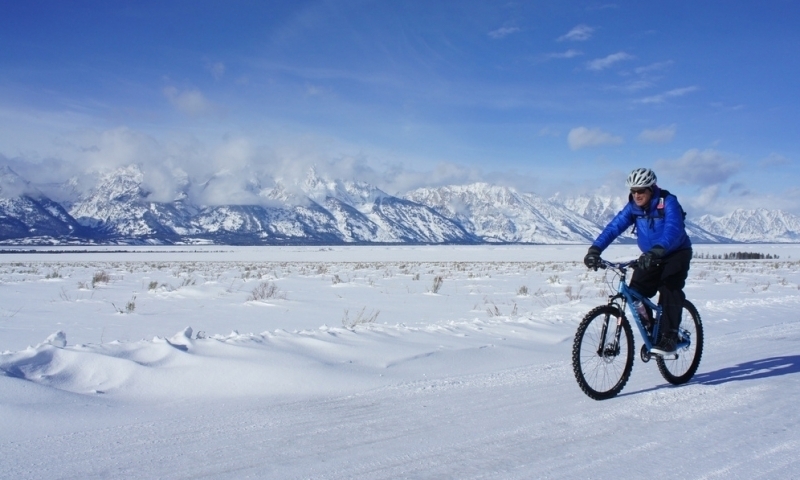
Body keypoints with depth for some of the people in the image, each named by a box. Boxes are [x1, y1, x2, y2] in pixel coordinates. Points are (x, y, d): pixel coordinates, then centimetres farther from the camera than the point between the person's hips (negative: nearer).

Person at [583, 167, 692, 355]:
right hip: (651, 257, 5)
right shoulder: (633, 207, -8)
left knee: (669, 289, -26)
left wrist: (655, 251, -57)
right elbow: (614, 226, -20)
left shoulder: (668, 202, -23)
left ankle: (668, 338, -18)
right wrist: (595, 249, -36)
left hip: (676, 254, -5)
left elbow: (672, 229, -39)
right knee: (636, 293, -9)